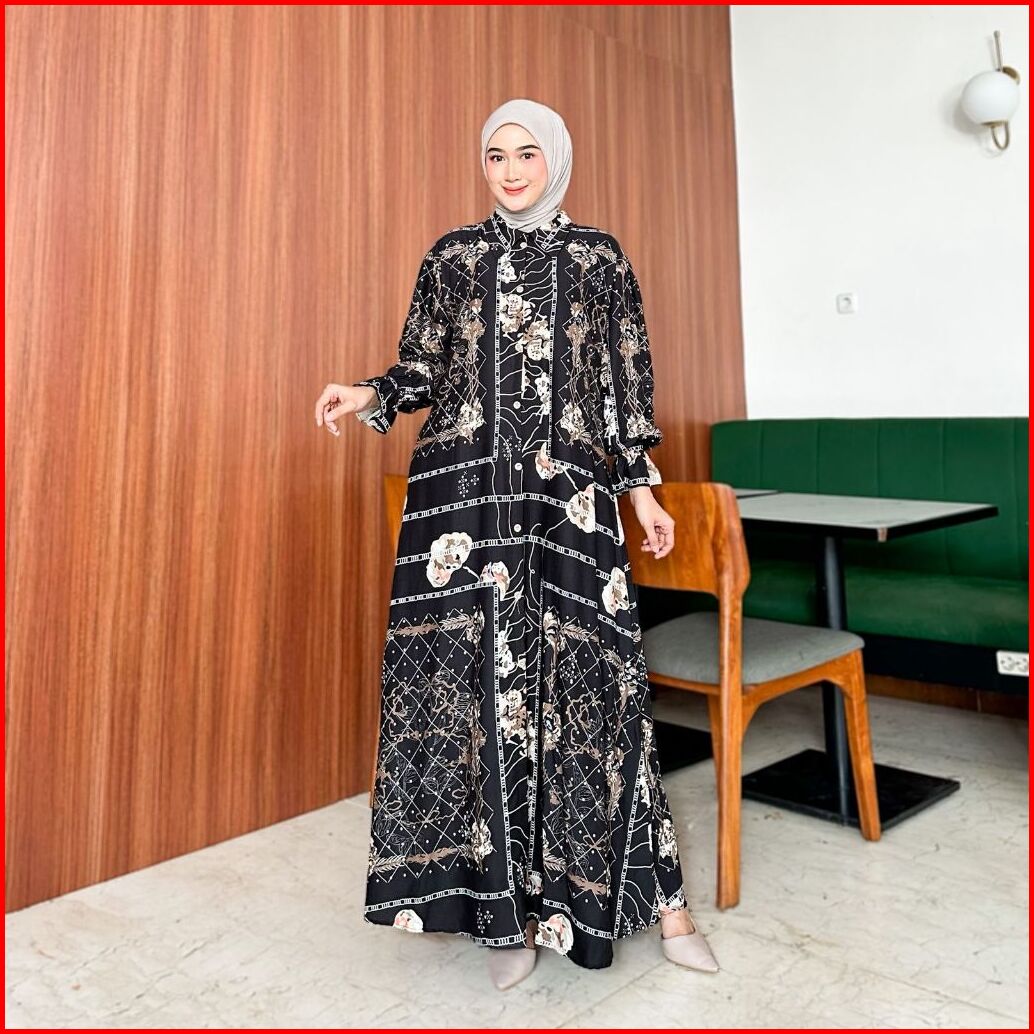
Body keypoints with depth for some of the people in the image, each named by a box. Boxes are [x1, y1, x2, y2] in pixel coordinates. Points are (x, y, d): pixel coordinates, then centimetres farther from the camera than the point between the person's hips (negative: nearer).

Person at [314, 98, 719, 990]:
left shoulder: (600, 259, 10)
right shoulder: (452, 257, 12)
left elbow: (628, 382, 9)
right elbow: (425, 371, 13)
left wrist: (643, 489, 4)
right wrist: (369, 395, -7)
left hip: (568, 496, -1)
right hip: (465, 492, 1)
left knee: (587, 679, -6)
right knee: (475, 678, -2)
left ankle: (660, 895, 8)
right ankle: (511, 907, 12)